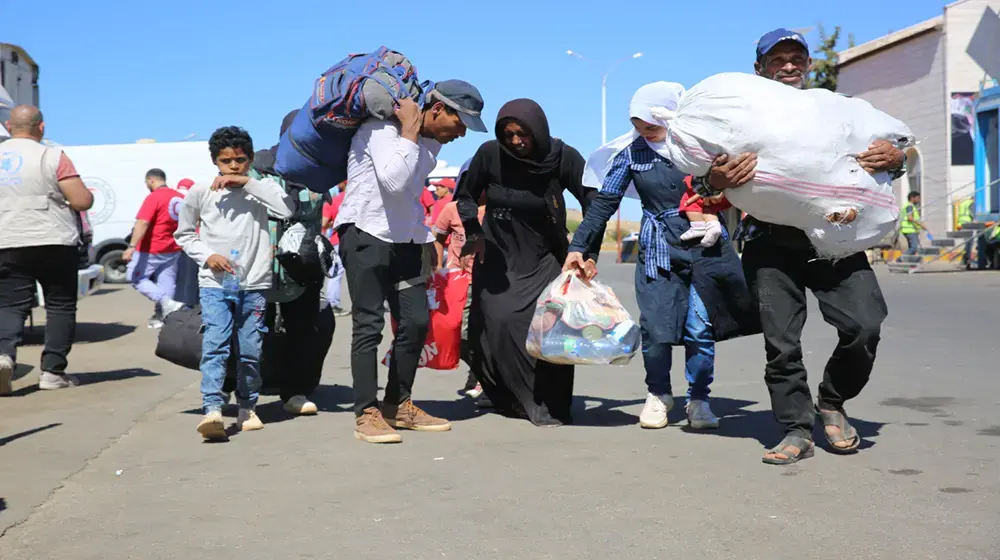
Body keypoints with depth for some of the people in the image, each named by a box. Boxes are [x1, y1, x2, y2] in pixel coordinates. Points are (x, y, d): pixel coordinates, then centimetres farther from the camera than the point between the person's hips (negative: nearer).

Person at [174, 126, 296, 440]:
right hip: (215, 284, -1)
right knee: (214, 346, -14)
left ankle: (247, 408, 21)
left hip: (254, 285, 1)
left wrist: (248, 183, -14)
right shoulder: (200, 193, 4)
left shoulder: (258, 188, 3)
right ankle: (212, 410, -18)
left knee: (251, 352, 6)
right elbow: (184, 234, 14)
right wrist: (207, 256, -4)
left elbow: (287, 209, -16)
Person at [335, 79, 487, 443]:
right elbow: (394, 181, -27)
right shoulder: (383, 127, -13)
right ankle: (366, 414, -3)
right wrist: (409, 133, -20)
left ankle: (399, 405, 17)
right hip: (365, 233, -8)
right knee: (369, 324, -8)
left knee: (416, 322, 5)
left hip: (404, 239, 8)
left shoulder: (431, 144, 13)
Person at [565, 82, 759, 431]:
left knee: (700, 328, -3)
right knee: (655, 329, -5)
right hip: (658, 250, 0)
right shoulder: (631, 153, 0)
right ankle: (658, 394, 18)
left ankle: (698, 399, 16)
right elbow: (605, 202, 2)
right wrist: (578, 247, -2)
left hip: (705, 246, 0)